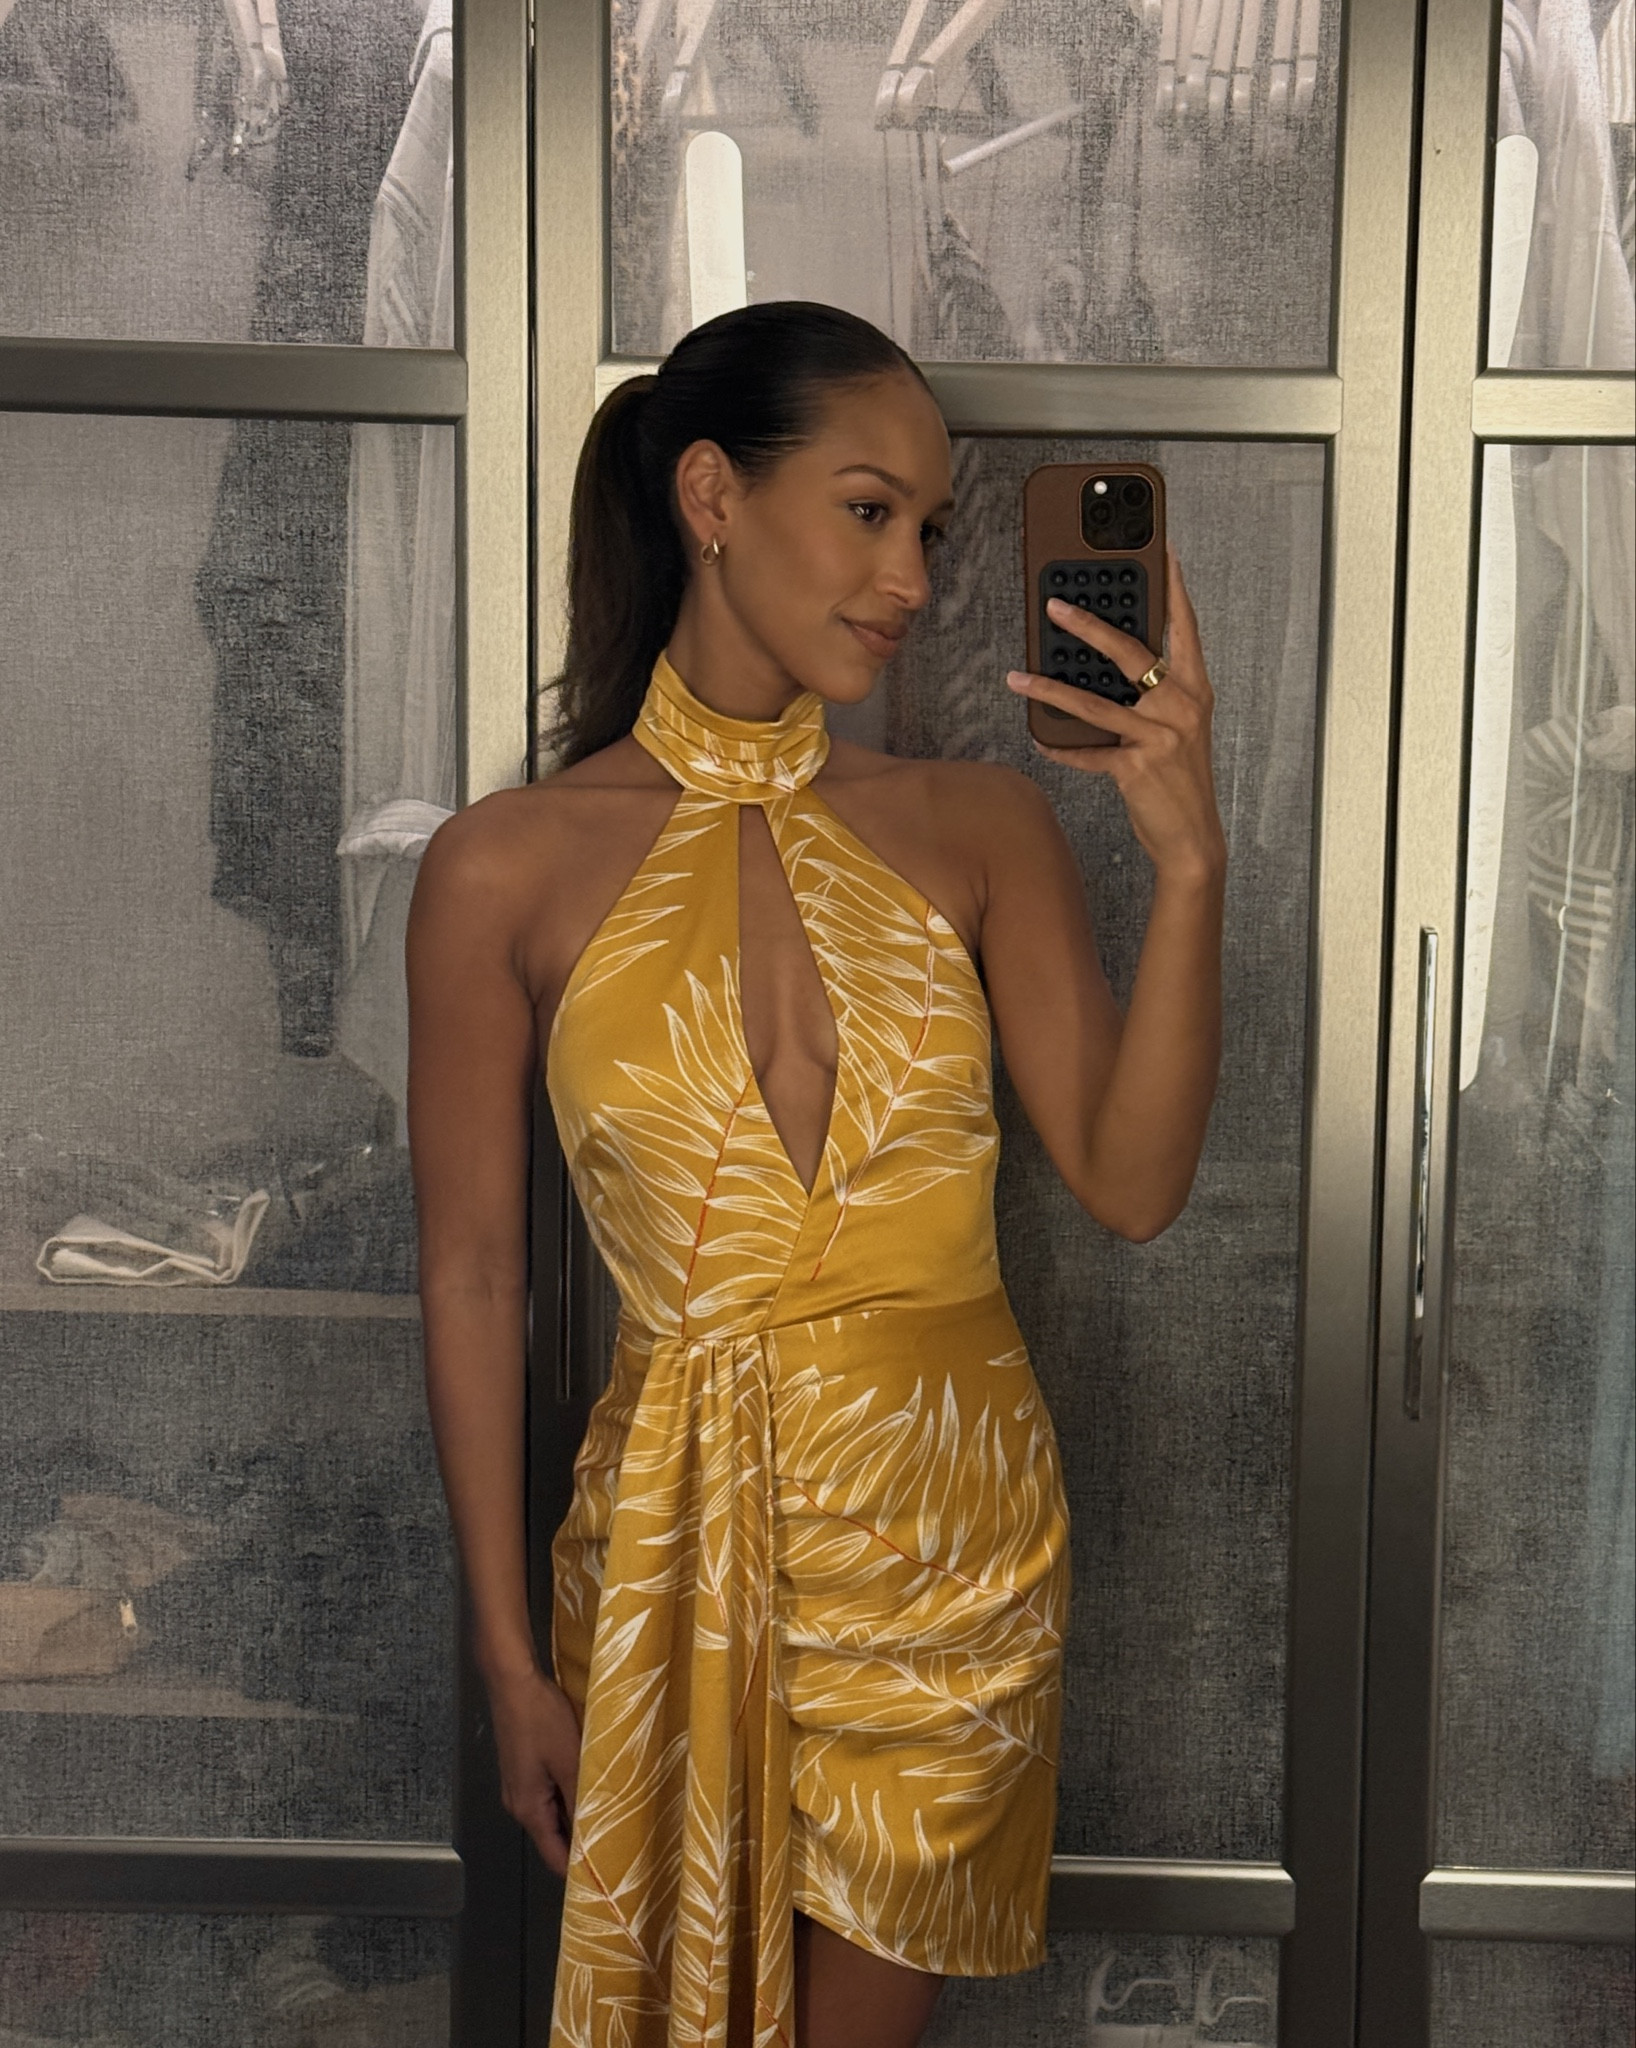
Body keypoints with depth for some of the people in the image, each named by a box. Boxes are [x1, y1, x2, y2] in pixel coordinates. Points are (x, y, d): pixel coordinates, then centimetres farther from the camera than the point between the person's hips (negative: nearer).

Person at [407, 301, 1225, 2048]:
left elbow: (1130, 1184, -8)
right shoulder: (509, 870, -8)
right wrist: (508, 1657, 0)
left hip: (952, 1532, 2)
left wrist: (1187, 862, -20)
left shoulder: (978, 827, -2)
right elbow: (471, 1273, -3)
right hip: (676, 1538, -1)